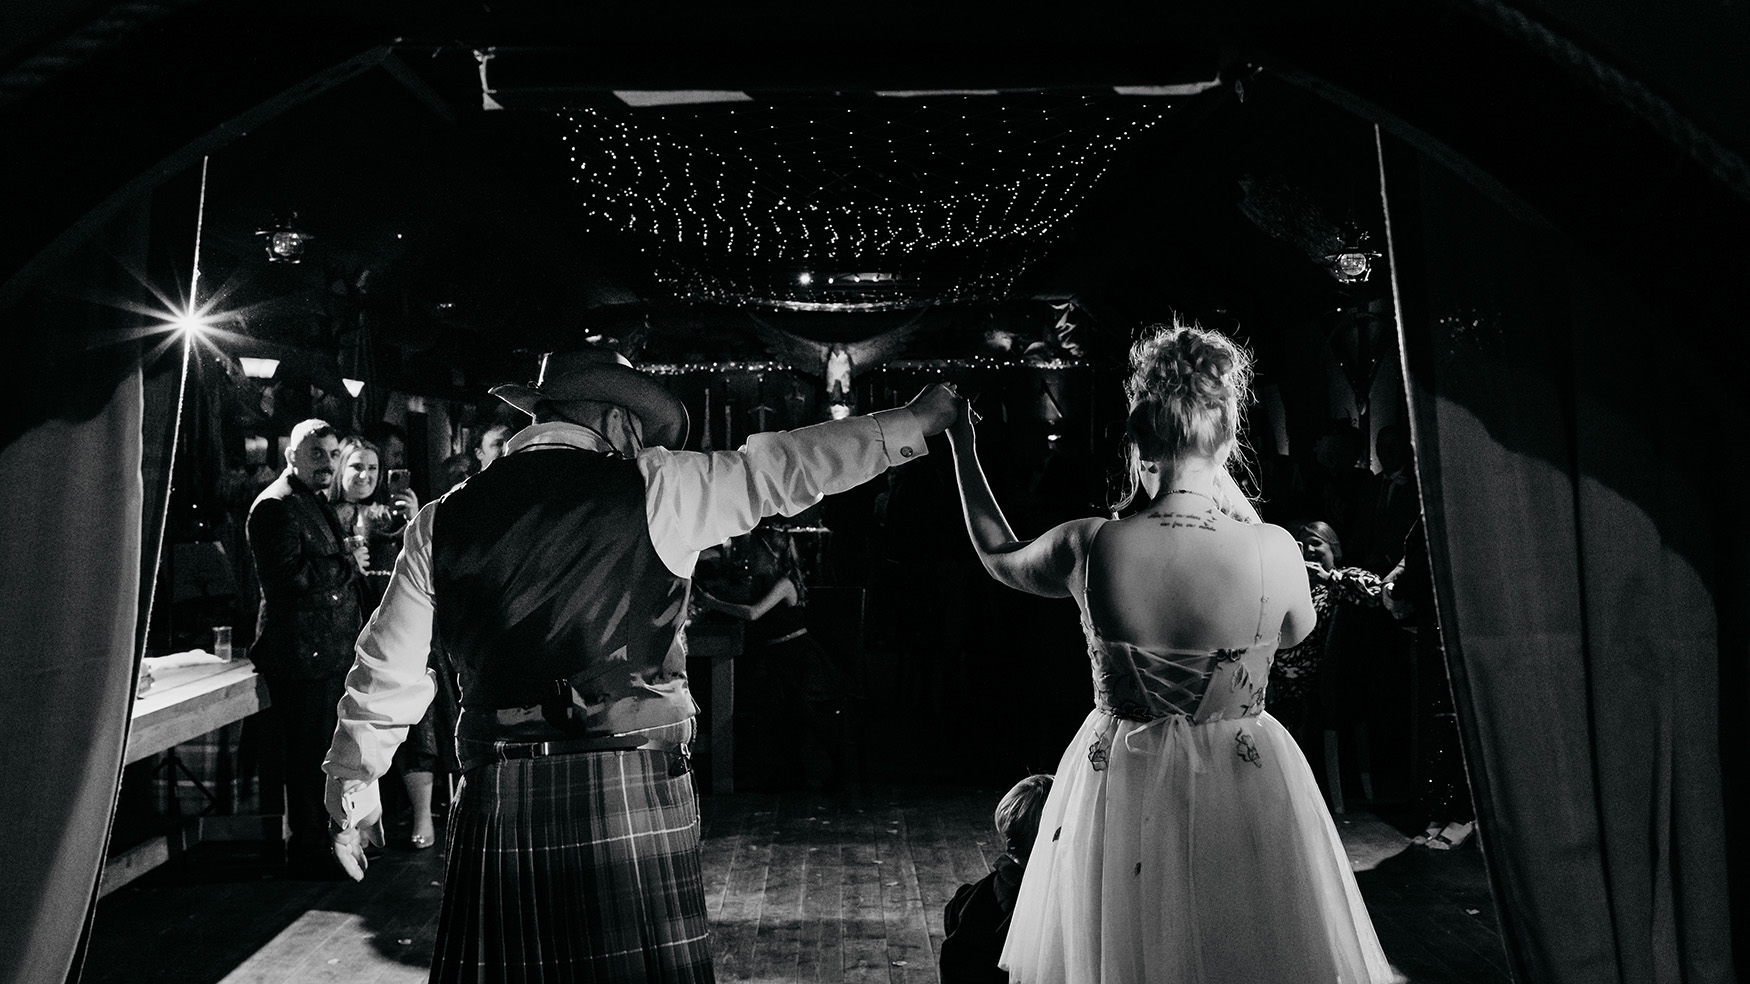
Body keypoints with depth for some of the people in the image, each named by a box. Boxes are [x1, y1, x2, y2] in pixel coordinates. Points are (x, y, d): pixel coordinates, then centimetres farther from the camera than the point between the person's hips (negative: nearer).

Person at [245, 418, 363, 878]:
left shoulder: (316, 503, 19)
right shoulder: (275, 507, -13)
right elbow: (286, 578, -24)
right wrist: (347, 564, -15)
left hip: (331, 652, 10)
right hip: (302, 655, -10)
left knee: (329, 753, 18)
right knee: (310, 758, -3)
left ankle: (323, 844, 30)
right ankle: (308, 854, 8)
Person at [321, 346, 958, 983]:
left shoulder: (442, 523, 6)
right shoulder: (650, 486, -3)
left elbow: (385, 675, 11)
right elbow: (788, 466, 4)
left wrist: (351, 790, 23)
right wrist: (915, 420, 16)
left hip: (497, 805, 4)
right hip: (632, 789, -3)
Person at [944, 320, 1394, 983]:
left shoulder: (1090, 546, -18)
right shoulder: (1275, 550, -20)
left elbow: (999, 557, 4)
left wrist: (963, 449, 15)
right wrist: (1240, 511, 4)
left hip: (1119, 788, 1)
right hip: (1243, 797, -1)